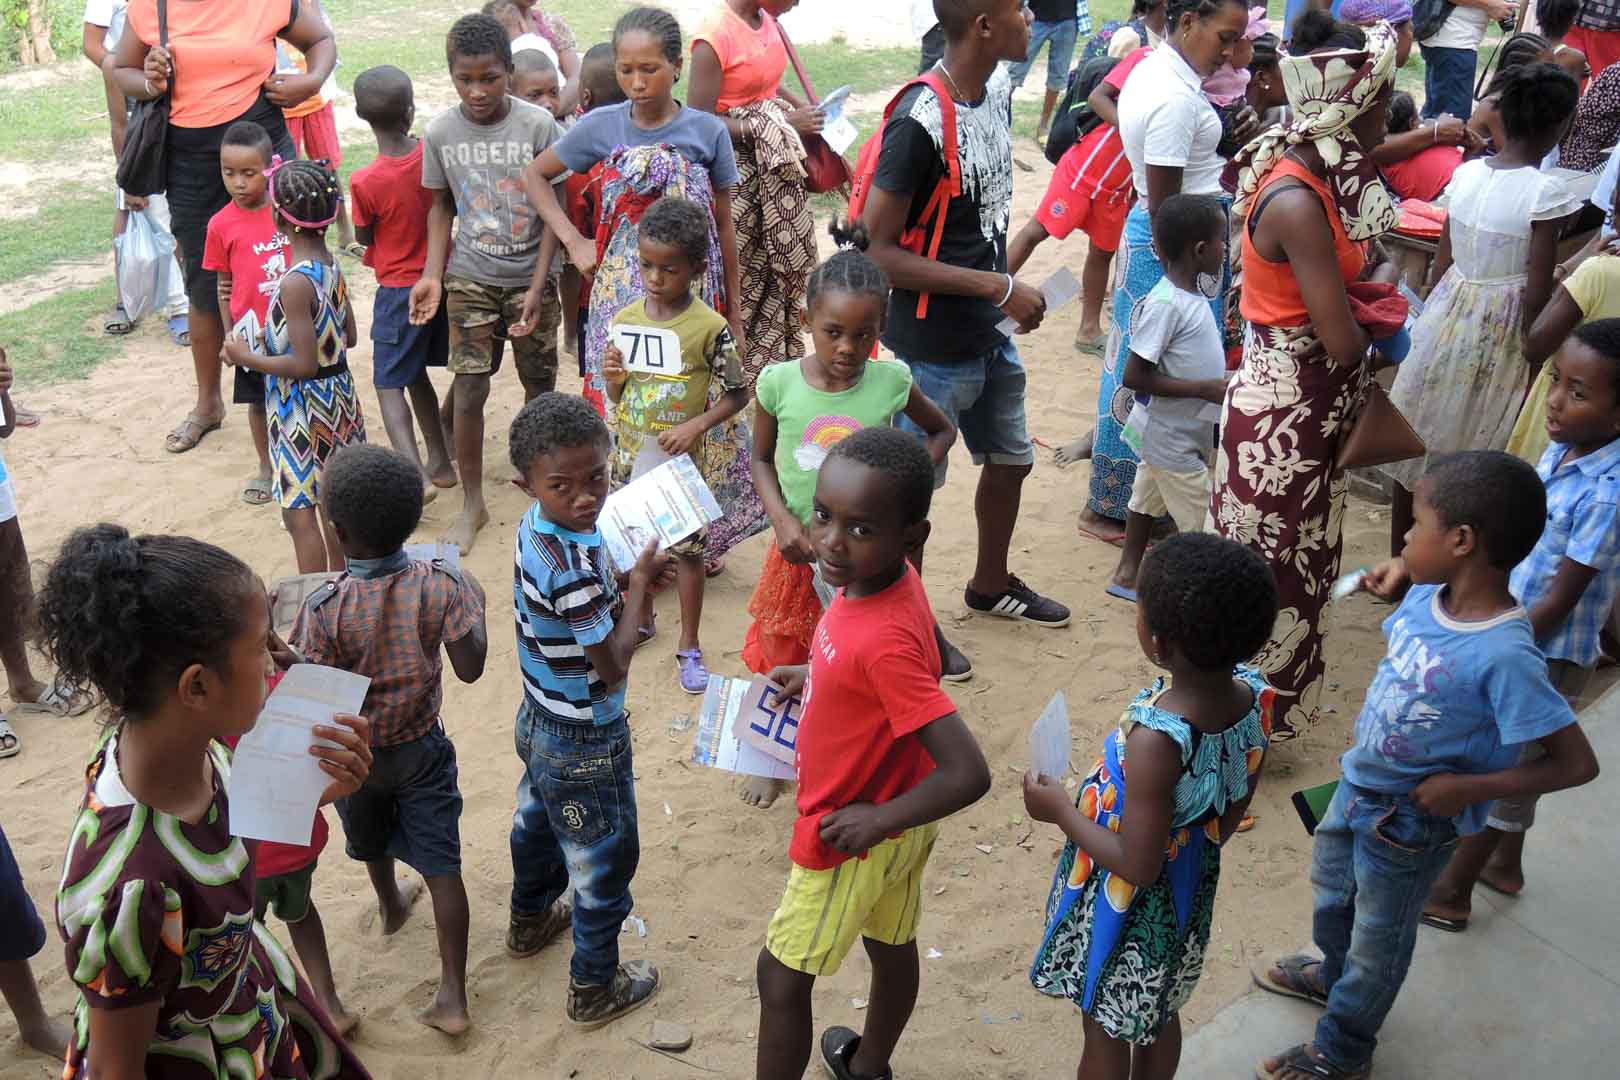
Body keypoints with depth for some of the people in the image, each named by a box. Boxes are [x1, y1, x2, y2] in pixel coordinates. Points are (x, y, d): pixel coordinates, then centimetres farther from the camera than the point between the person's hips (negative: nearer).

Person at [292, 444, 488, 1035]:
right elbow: (470, 667, -16)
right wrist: (474, 604, -1)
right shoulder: (439, 585, -21)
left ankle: (390, 903, 61)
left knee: (371, 838, 30)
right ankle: (453, 995, 8)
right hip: (421, 747, 0)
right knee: (441, 865, 8)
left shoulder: (323, 609, -27)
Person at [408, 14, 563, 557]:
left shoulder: (538, 124, -12)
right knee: (469, 388, -1)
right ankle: (472, 502, 12)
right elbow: (441, 206, 7)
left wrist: (538, 288, -13)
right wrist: (432, 276, -4)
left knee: (540, 383, 8)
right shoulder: (440, 131, -5)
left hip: (531, 278, -1)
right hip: (469, 279, 1)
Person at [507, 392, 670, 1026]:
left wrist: (628, 584, -8)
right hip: (586, 744, -9)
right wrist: (639, 583, -16)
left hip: (539, 722, 9)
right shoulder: (574, 566, -36)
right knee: (605, 862, 12)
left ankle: (531, 919, 58)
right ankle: (595, 988, 30)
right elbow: (613, 664, -24)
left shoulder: (536, 527, -9)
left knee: (538, 823, 32)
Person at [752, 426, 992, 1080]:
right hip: (898, 824, 8)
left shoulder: (883, 645, -38)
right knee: (892, 948, 28)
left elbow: (968, 775, -38)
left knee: (781, 977, 12)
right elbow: (924, 665, 11)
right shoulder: (886, 578, -13)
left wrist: (877, 820, -24)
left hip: (854, 837, -8)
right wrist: (816, 676, 4)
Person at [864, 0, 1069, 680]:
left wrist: (1008, 287, 6)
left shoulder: (999, 91, 1)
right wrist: (997, 286, -23)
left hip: (991, 335, 9)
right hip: (933, 347, -9)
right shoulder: (919, 121, -25)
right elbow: (876, 252, -24)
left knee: (1011, 460, 23)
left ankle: (991, 585, 47)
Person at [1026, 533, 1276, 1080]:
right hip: (1189, 888, 6)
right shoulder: (1255, 695, -19)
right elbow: (1236, 806, -1)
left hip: (1127, 905, -6)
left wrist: (1060, 809, -17)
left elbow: (1137, 866, -30)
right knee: (1159, 1015, 30)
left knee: (1105, 1029, 21)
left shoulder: (1157, 738, -40)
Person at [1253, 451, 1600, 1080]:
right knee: (1331, 887, 32)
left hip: (1411, 820, -7)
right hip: (1359, 786, 7)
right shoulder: (1427, 596, -13)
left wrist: (1467, 787, -27)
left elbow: (1577, 763, -27)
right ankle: (1333, 974, 62)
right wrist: (1404, 576, -7)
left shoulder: (1505, 656, -34)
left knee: (1378, 938, 18)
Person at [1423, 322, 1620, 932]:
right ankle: (1505, 863, 46)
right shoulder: (1561, 451, -4)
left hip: (1549, 654, -8)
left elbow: (1562, 598, -25)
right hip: (1513, 632, 8)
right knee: (1513, 761, 25)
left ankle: (1450, 894, 24)